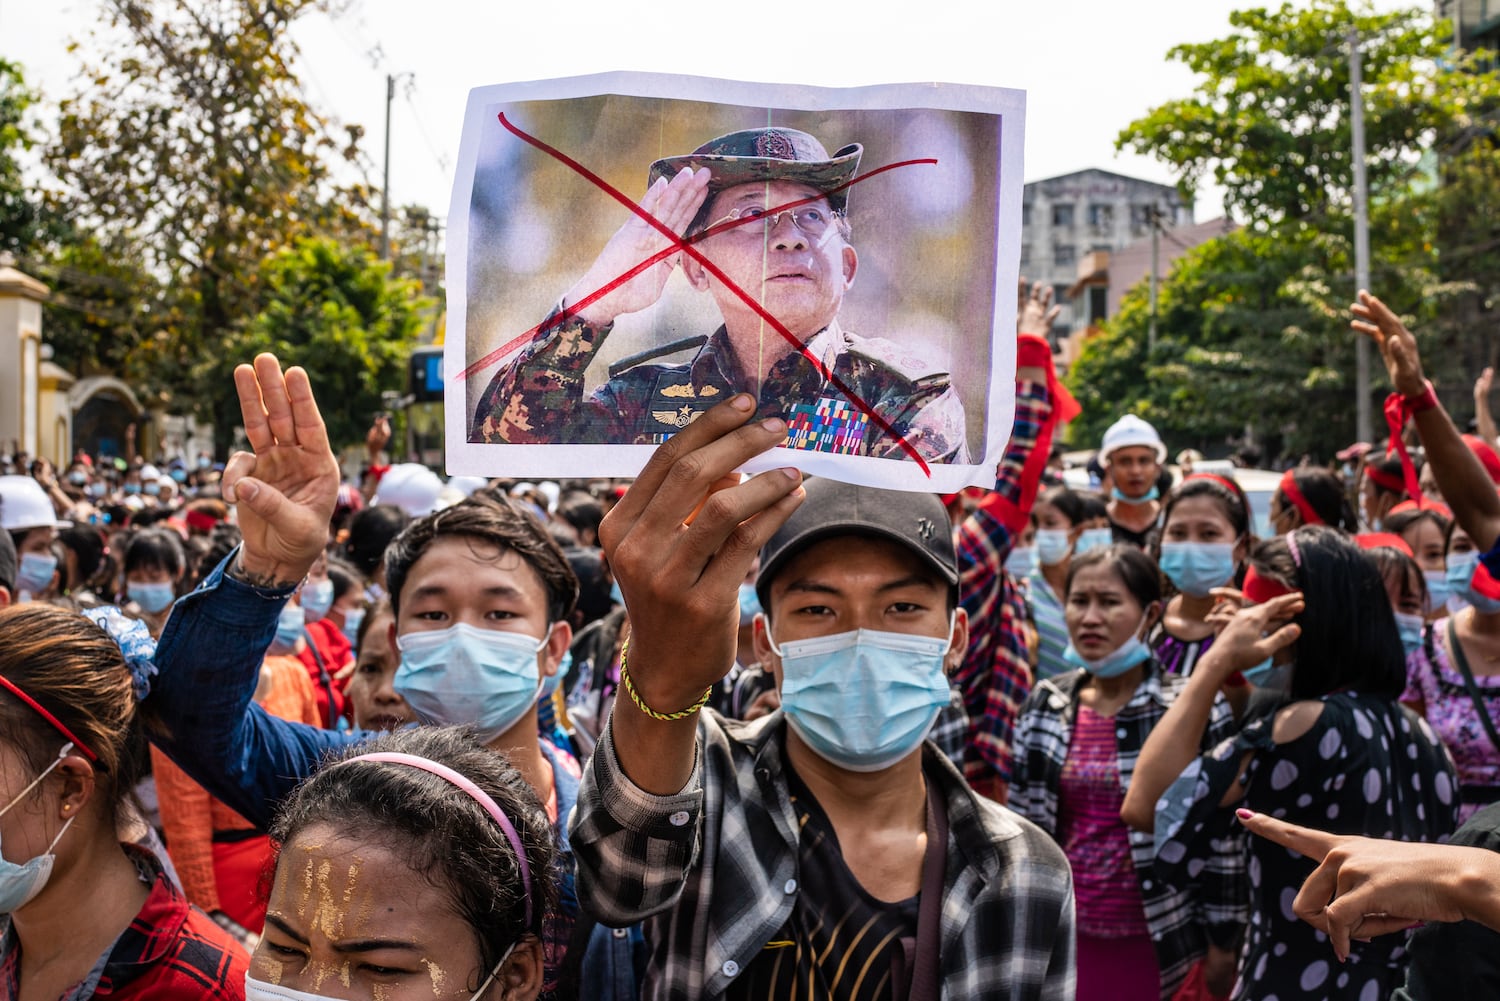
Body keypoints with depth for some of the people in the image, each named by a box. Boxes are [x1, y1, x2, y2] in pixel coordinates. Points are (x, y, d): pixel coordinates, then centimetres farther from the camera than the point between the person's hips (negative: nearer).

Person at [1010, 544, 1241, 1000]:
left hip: (1157, 943, -3)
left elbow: (1224, 834, -7)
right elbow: (1023, 820, 8)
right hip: (1061, 937, 4)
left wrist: (1223, 944, -5)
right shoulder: (1045, 703, 2)